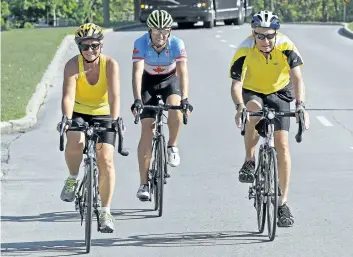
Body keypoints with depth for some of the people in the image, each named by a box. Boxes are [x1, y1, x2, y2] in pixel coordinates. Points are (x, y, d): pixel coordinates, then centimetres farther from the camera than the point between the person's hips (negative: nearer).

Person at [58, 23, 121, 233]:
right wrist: (67, 119, -50)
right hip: (78, 113, 0)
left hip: (103, 114, 0)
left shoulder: (110, 64, -21)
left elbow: (114, 96, -32)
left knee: (106, 160, -13)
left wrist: (114, 120, -48)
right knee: (75, 142, -32)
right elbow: (68, 96, -32)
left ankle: (106, 212, -2)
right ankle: (73, 179, -2)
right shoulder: (73, 65, -21)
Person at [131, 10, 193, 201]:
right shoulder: (141, 44, -27)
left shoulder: (177, 44, -26)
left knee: (175, 106, -33)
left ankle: (172, 146, -6)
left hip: (170, 81, 0)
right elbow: (137, 73, -36)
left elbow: (183, 72, -34)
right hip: (148, 83, 0)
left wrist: (184, 99, -48)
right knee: (147, 130, -10)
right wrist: (137, 100, -50)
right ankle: (144, 184, -7)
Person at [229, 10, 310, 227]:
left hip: (279, 94, 1)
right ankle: (249, 161, -17)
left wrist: (300, 105, -51)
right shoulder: (245, 50, -26)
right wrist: (239, 107, -53)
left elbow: (297, 78, -34)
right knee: (254, 110, -37)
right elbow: (236, 84, -33)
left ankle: (283, 203, -5)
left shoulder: (286, 47, -25)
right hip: (252, 93, -1)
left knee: (282, 145, -11)